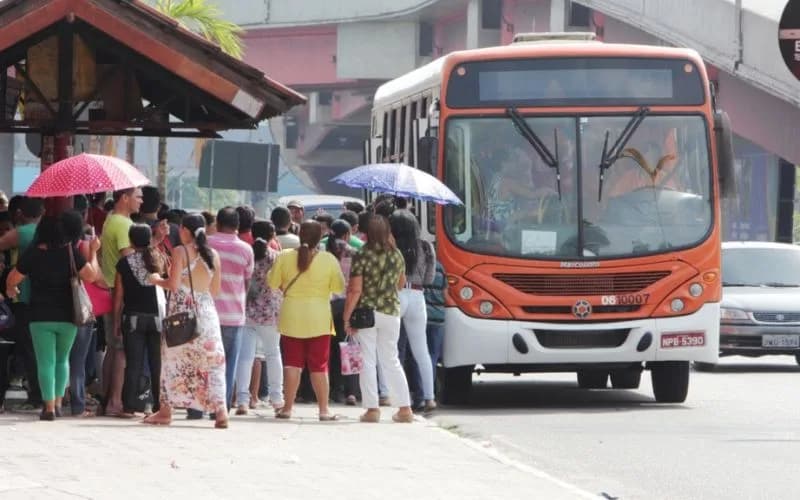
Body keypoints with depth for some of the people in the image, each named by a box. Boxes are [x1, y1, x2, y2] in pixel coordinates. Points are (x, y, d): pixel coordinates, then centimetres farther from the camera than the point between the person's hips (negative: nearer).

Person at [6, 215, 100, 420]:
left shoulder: (32, 254, -6)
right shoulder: (70, 253, -8)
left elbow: (12, 280, -1)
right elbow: (91, 275, -10)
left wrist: (11, 290, 21)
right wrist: (93, 252, 2)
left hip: (40, 317, -1)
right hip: (67, 316, 1)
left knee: (46, 362, 1)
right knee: (62, 360, 18)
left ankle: (49, 406, -5)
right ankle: (58, 402, 16)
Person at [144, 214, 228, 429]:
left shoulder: (180, 252, -8)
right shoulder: (213, 255, 6)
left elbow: (173, 284, -12)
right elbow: (215, 289, 11)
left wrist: (157, 280, 6)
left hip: (181, 311, -3)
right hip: (207, 312, 3)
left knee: (174, 359, 7)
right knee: (211, 361, 3)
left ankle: (165, 411, 10)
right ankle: (221, 410, -9)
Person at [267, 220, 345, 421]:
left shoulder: (285, 257, -5)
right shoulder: (329, 260, -8)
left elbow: (272, 282, 3)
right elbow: (339, 287, 0)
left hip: (291, 317, 1)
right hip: (318, 319, -1)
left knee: (292, 364, 7)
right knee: (319, 366, 5)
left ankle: (287, 408, 4)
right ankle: (324, 410, 4)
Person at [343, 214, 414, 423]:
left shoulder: (362, 256, -11)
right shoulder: (397, 255, 3)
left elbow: (355, 290, -13)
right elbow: (401, 283, 17)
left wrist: (347, 317, -8)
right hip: (391, 312, 4)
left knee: (368, 361, 2)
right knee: (391, 360, 13)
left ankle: (372, 408, -1)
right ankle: (405, 408, 11)